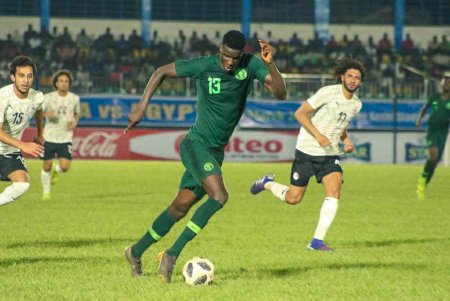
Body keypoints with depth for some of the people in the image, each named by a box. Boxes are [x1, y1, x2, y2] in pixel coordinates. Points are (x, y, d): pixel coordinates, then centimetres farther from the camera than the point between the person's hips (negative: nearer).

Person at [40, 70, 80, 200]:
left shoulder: (74, 98, 1)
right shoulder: (48, 97, -4)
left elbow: (77, 114, 18)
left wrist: (74, 122, -4)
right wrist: (47, 114, -23)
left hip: (66, 139, 1)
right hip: (49, 137, -1)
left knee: (65, 167, -13)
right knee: (47, 166, 4)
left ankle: (56, 170, 25)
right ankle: (46, 192, 26)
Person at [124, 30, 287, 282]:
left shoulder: (251, 65, -6)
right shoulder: (203, 66, -15)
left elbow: (281, 93, -14)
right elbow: (162, 72, -2)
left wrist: (271, 64, -30)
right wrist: (142, 108, -6)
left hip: (216, 152, 6)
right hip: (196, 145, -6)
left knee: (180, 208, 11)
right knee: (219, 196, -25)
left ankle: (136, 252, 29)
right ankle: (172, 254, -17)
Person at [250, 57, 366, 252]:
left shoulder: (356, 104, 7)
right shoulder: (328, 93, -15)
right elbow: (300, 113, -15)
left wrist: (346, 139, 5)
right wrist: (318, 135, -24)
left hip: (330, 155, 5)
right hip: (307, 151, -5)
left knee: (334, 193, -18)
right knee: (293, 198, 1)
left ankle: (317, 241, -14)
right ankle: (267, 183, 34)